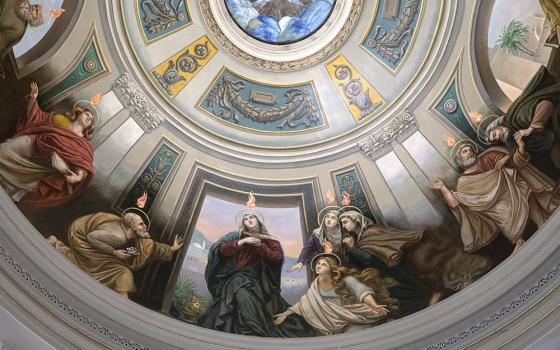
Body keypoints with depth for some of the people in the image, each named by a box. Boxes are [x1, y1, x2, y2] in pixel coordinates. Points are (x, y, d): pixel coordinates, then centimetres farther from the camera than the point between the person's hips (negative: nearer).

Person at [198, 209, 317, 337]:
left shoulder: (270, 240, 13)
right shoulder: (237, 235, 11)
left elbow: (277, 258, -3)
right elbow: (220, 250, -2)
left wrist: (259, 245, -9)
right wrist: (242, 242, -10)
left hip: (258, 281, 2)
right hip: (237, 277, -2)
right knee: (243, 296, -32)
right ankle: (251, 331, -26)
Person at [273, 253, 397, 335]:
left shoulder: (347, 280, -11)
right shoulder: (316, 286, 6)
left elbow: (363, 292, -25)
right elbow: (303, 303, 12)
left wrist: (374, 306, -43)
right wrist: (286, 313, 5)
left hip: (358, 318, -6)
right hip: (340, 323, 6)